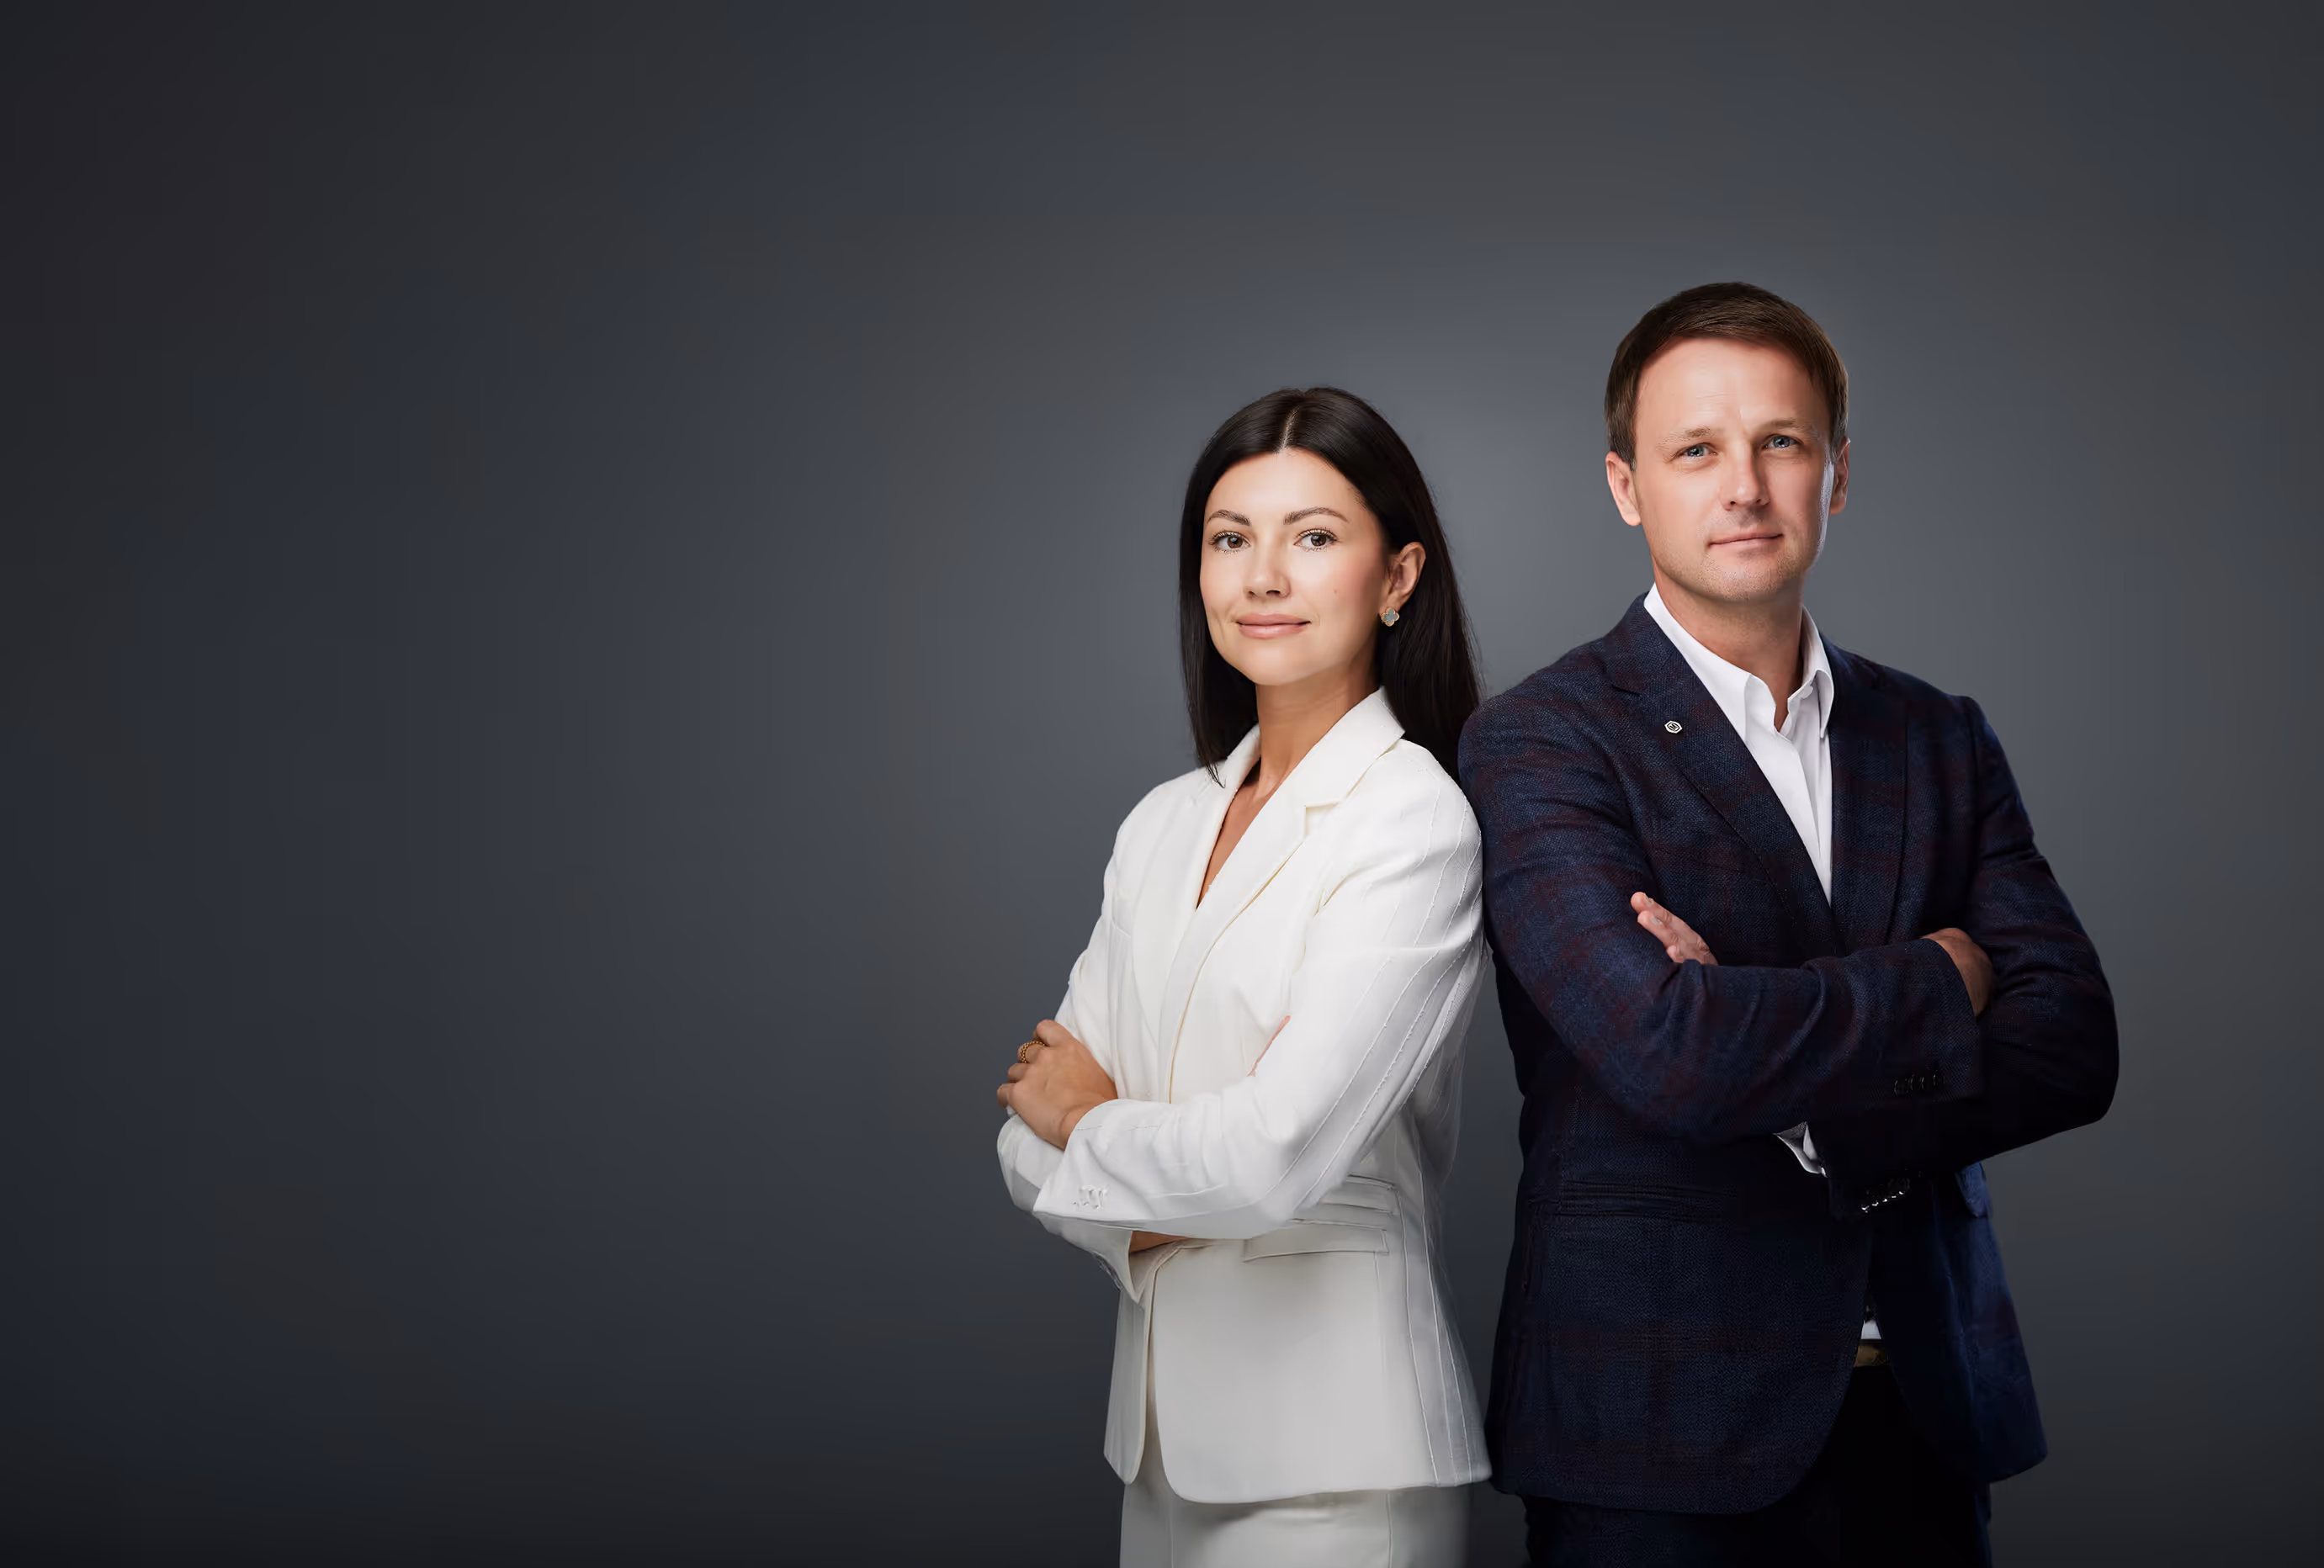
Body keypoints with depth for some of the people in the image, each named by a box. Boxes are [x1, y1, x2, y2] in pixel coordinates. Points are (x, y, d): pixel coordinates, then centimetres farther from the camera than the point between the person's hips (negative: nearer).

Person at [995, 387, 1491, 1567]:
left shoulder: (1415, 826, -14)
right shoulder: (1165, 824, 8)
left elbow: (1279, 1153, -23)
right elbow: (1036, 1126, 7)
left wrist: (1091, 1128, -4)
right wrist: (1153, 1216, -13)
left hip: (1330, 1457, -6)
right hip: (1164, 1423, 6)